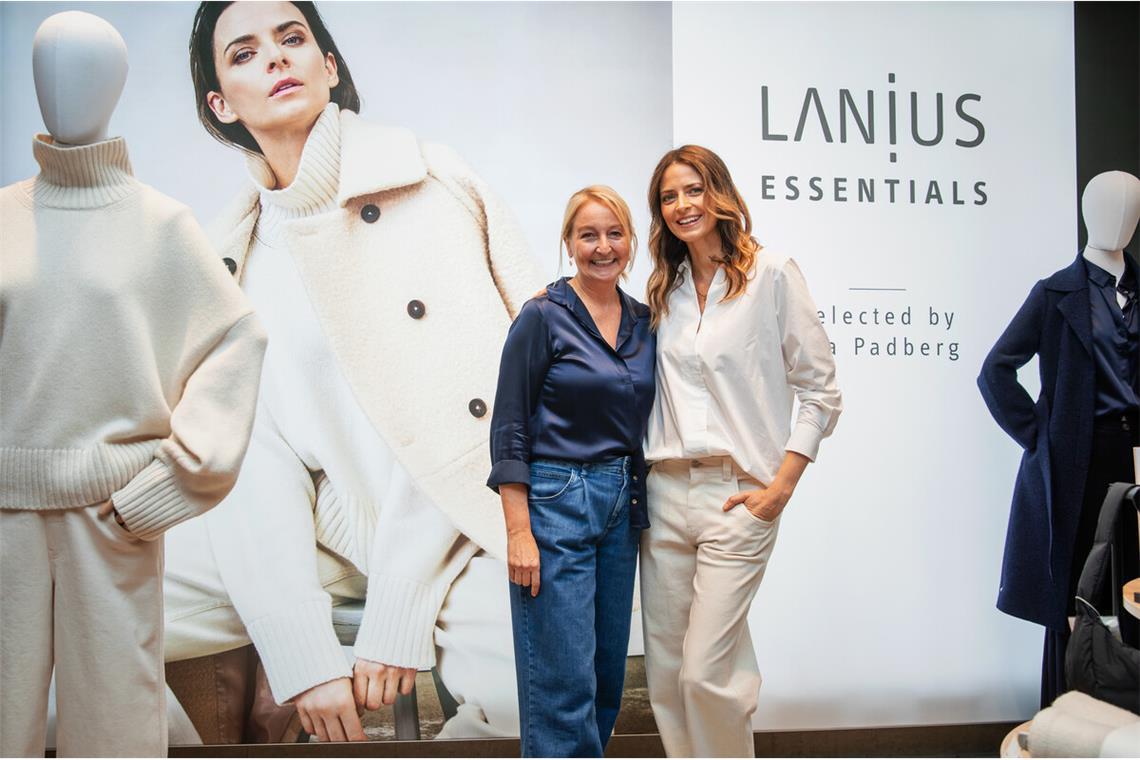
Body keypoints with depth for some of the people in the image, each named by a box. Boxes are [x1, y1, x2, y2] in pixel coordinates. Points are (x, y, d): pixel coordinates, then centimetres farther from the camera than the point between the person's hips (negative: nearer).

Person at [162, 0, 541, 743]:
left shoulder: (430, 178, -1)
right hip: (339, 533, 3)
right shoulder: (236, 257, 9)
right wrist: (302, 656, -13)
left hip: (470, 526, -3)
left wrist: (397, 613, -13)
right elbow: (259, 456, 1)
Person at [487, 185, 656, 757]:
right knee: (564, 681, -5)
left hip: (622, 506, 6)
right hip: (556, 503, -6)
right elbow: (509, 430, -9)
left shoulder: (644, 322, 9)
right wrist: (519, 531, -15)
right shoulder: (543, 317, -8)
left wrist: (642, 505, 11)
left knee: (609, 672, 13)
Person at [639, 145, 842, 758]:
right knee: (665, 671, 9)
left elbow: (820, 390, -3)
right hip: (665, 493, 6)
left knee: (705, 672, -9)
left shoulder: (772, 273, -2)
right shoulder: (664, 289, 14)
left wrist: (780, 489, -9)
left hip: (737, 494, -5)